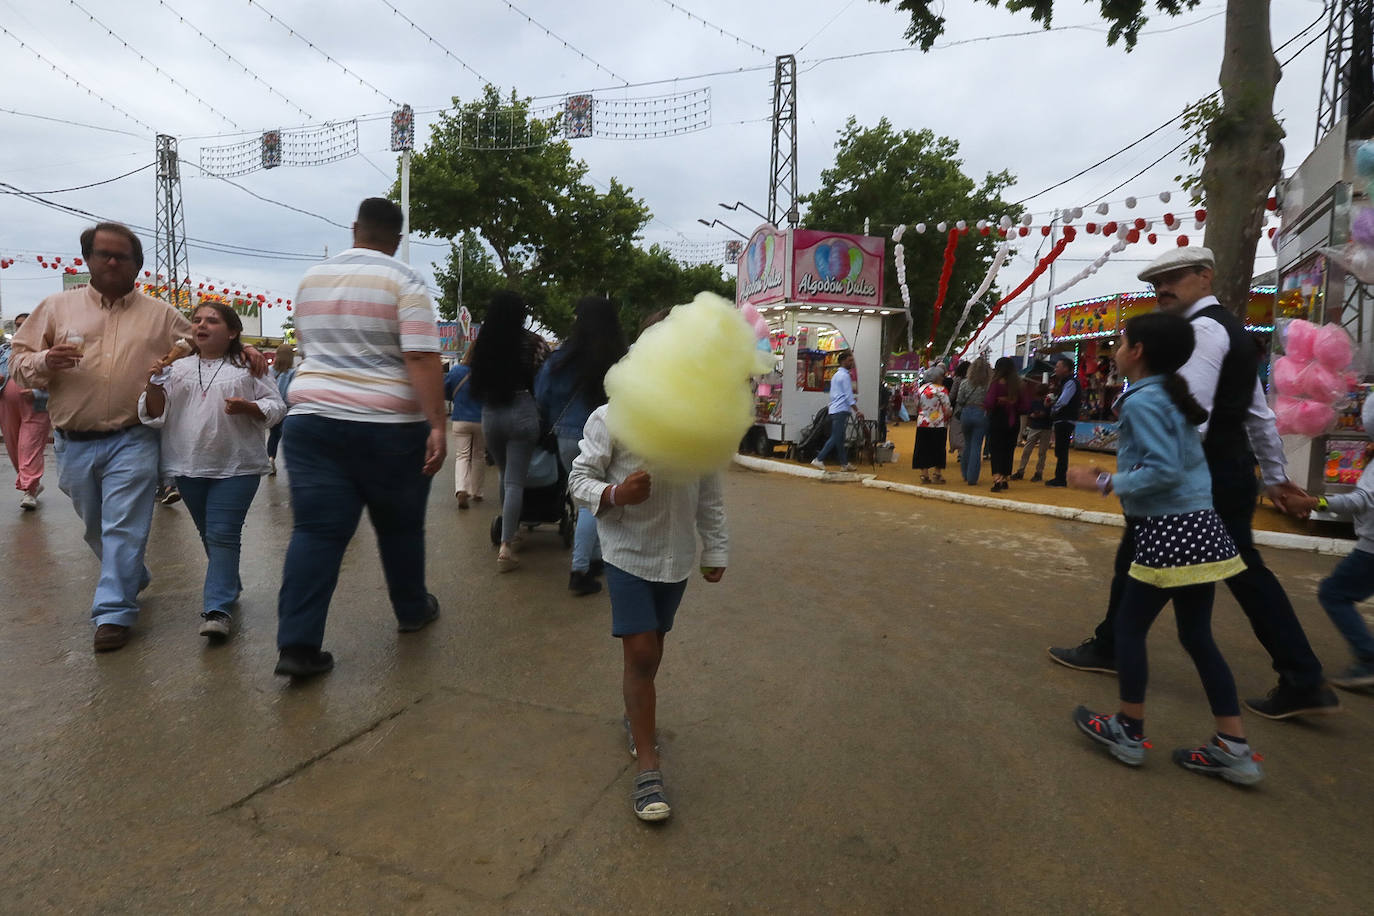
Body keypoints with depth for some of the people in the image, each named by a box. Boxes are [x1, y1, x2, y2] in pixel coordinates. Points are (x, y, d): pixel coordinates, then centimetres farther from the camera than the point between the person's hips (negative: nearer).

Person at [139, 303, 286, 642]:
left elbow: (276, 408, -1)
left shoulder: (247, 368, 2)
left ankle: (218, 608, -8)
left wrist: (246, 407, -19)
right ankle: (228, 585, 36)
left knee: (223, 534, -9)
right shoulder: (178, 368, 12)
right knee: (208, 534, 17)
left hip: (236, 465, -5)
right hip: (189, 465, 5)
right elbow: (155, 416, 9)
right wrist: (154, 384, -8)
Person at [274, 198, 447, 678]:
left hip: (312, 419, 4)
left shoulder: (311, 278, 12)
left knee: (316, 530, 2)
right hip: (388, 425, -4)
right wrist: (437, 424, -17)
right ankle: (412, 611, 31)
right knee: (399, 525, 13)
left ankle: (298, 644, -1)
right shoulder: (404, 281, -6)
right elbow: (422, 359, -16)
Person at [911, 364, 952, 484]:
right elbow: (947, 410, -9)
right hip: (938, 425, -3)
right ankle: (938, 474, 9)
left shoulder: (921, 389, 3)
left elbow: (917, 407, 11)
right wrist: (952, 411, 11)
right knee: (938, 449, 6)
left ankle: (925, 474, 8)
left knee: (923, 449, 8)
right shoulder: (941, 390, -10)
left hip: (922, 424, 3)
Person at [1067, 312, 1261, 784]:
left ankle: (1129, 731, 16)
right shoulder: (1170, 394, 14)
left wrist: (1103, 484, -15)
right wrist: (1115, 477, 17)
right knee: (1197, 635, 14)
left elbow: (1164, 471, -21)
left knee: (1130, 624, 5)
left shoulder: (1141, 400, -14)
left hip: (1170, 531, -9)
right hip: (1198, 526, 9)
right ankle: (1234, 749, 18)